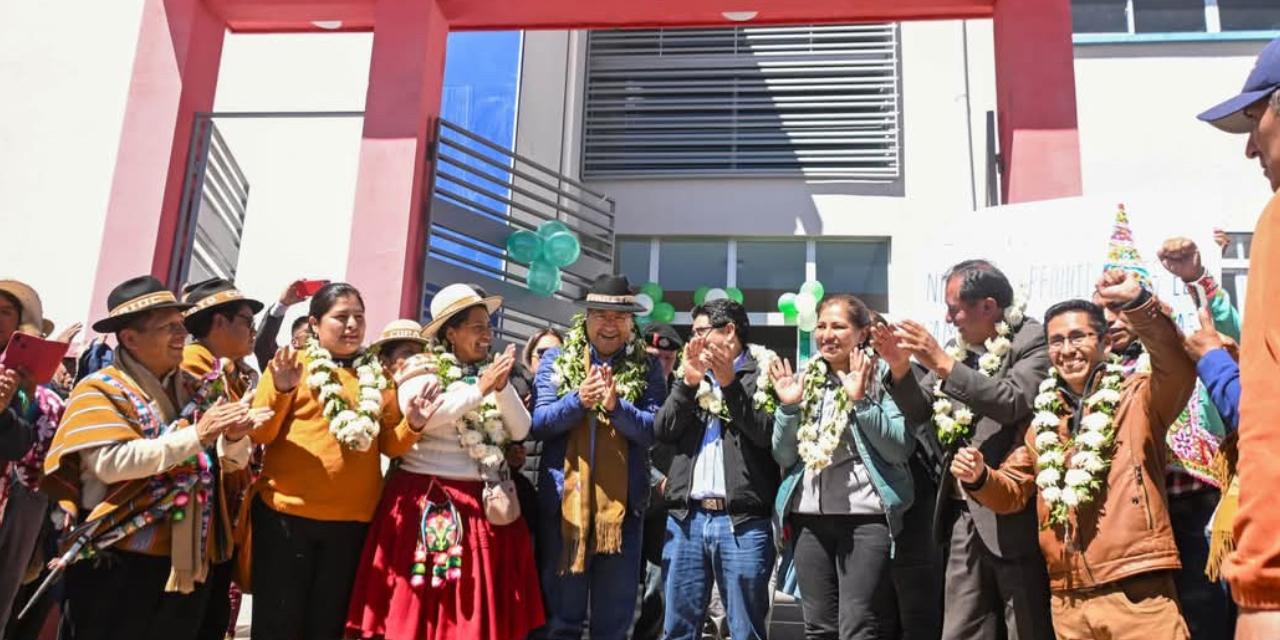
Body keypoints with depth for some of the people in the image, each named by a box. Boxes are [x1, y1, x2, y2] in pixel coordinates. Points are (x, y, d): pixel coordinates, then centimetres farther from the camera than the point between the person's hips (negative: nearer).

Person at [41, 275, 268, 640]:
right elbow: (111, 462, -22)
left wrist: (234, 439, -14)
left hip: (187, 564, 6)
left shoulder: (191, 390, 10)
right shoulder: (101, 390, -7)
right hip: (117, 565, -5)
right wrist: (196, 435, -24)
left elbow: (232, 463, 8)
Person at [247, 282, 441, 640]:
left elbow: (390, 446, 9)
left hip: (353, 520, 3)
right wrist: (280, 390, -20)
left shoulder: (377, 376, 10)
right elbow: (260, 435, -5)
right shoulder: (292, 365, 1)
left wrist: (413, 426, -11)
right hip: (287, 513, -3)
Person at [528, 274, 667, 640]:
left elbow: (655, 430, -7)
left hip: (622, 505, 1)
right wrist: (578, 400, -20)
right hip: (562, 503, 0)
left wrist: (616, 406, -23)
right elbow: (537, 424, -4)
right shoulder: (555, 360, 6)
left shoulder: (646, 369, 5)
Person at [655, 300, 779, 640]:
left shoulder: (763, 374, 4)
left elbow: (768, 434, -10)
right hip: (687, 517, 4)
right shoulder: (691, 373, 19)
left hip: (742, 521, -4)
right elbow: (662, 430, 7)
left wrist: (730, 384, -13)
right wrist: (687, 383, -5)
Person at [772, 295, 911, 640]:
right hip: (808, 515, 5)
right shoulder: (802, 380, 12)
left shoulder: (881, 377, -1)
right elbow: (784, 457, 9)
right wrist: (788, 407, -5)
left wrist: (860, 400, -17)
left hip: (866, 515, -5)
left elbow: (900, 449, -10)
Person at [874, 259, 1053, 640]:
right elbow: (921, 414, 12)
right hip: (966, 513, 7)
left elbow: (1013, 402, -23)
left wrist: (943, 363, -25)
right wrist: (900, 368, -5)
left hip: (1014, 514, -6)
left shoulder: (1031, 341, -7)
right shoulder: (962, 348, 11)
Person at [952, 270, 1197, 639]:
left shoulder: (1137, 397, 0)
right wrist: (979, 478, -5)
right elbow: (1012, 493, 17)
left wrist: (1136, 304, -36)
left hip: (1137, 592, -5)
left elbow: (1178, 368, -21)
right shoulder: (1044, 419, 15)